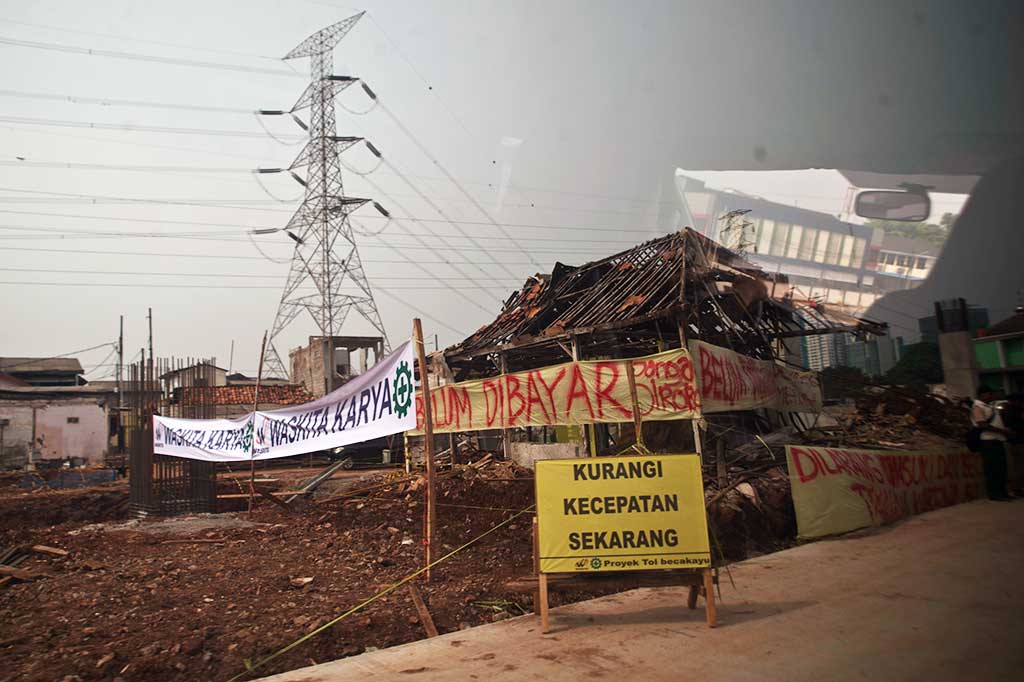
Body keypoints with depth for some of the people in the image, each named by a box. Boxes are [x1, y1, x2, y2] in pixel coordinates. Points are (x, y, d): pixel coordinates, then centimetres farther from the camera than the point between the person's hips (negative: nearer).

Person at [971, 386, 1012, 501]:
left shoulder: (990, 407, 21)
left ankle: (1002, 492, 16)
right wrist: (1001, 430, -18)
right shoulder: (977, 407, -8)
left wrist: (1005, 431, 8)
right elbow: (982, 425, -19)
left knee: (1001, 467, 10)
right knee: (992, 468, -8)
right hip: (988, 441, -9)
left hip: (998, 440, 9)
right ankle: (993, 493, -4)